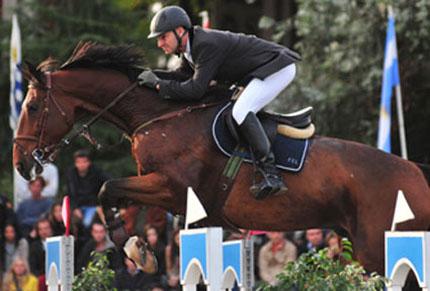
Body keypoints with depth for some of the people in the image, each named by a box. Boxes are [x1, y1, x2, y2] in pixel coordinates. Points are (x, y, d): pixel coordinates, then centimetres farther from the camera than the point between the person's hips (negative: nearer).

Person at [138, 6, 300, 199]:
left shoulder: (207, 45, -25)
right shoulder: (191, 46, 6)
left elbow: (196, 90, -28)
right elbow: (182, 76, 16)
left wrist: (159, 84, -19)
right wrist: (154, 75, 0)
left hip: (278, 68, -11)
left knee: (241, 112, -25)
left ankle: (271, 176, -29)